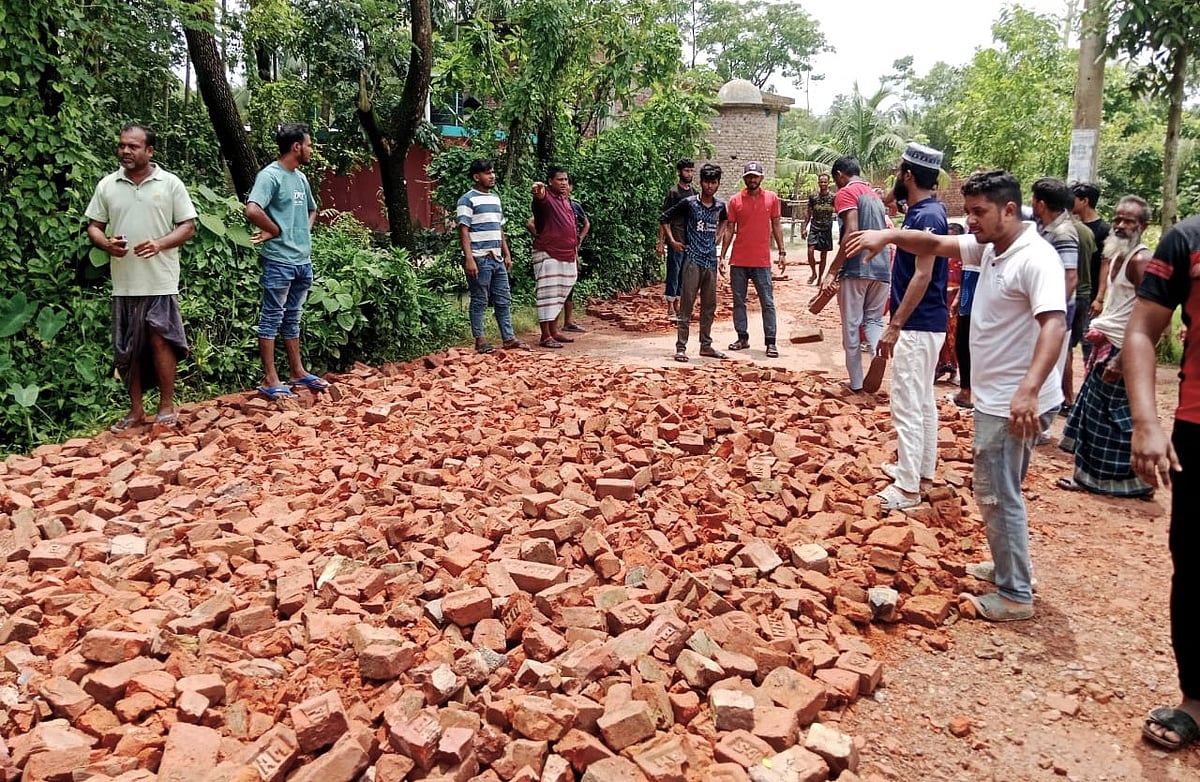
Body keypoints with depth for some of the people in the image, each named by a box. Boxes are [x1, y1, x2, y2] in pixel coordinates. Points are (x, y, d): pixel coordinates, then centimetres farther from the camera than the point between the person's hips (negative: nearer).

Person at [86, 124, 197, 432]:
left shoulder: (170, 183, -1)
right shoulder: (107, 185, 6)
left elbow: (188, 226, -1)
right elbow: (94, 226, 12)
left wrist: (160, 244, -18)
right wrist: (106, 243, -11)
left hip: (160, 281, -3)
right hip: (124, 282, 3)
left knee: (161, 340, -3)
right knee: (127, 349, 8)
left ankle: (167, 406, 11)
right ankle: (136, 410, 20)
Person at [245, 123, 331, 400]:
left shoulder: (301, 178, 13)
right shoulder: (270, 176, -13)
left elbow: (312, 209, 29)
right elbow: (252, 210, -27)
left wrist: (306, 232, 12)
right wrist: (277, 231, -14)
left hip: (303, 261, 8)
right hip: (279, 261, -8)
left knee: (292, 319, 17)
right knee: (272, 319, 0)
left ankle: (297, 372, 26)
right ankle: (269, 380, 4)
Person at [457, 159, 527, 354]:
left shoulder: (495, 198, 18)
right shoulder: (468, 199, -6)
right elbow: (464, 230, -12)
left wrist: (507, 254, 17)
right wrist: (469, 259, -19)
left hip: (497, 258, 8)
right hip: (479, 259, -8)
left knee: (503, 300, 8)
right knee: (479, 301, -1)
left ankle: (508, 338, 13)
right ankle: (480, 340, 5)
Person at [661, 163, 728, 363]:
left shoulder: (720, 205, 7)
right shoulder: (689, 203, -6)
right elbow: (665, 218, 1)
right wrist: (672, 241, -2)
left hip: (711, 261, 5)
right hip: (692, 260, -5)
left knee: (709, 305, 11)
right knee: (686, 305, -4)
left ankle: (706, 345, 21)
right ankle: (681, 347, 0)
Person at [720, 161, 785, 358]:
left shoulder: (772, 198, 3)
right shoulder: (735, 200, 3)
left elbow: (776, 226, 8)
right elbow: (730, 230, 6)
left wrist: (782, 252, 2)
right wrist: (722, 256, 1)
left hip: (762, 261, -1)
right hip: (738, 261, 1)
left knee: (768, 303, -1)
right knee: (738, 301, 7)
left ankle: (771, 342, 2)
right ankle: (742, 338, 18)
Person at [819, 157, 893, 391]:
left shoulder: (846, 193, -4)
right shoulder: (875, 196, 20)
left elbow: (851, 233, -17)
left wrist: (832, 270, -17)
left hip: (856, 268, -7)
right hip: (881, 269, 7)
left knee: (851, 325, 3)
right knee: (874, 320, 15)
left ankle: (856, 382, 7)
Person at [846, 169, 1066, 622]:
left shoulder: (1035, 259, -20)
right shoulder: (988, 248, 8)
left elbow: (1054, 324, -32)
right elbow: (934, 245, 11)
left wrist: (1029, 389, -45)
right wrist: (888, 236, -10)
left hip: (1015, 404, -10)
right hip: (993, 397, 10)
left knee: (996, 494, -3)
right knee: (998, 491, 21)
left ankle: (1015, 596, 9)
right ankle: (1008, 566, 37)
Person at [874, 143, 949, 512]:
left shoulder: (926, 216, -19)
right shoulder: (922, 212, 12)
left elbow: (922, 276, -24)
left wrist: (895, 325, -24)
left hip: (917, 326, -11)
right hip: (923, 323, 11)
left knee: (907, 405, -6)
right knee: (923, 400, 18)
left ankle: (908, 487, -1)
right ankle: (922, 468, 30)